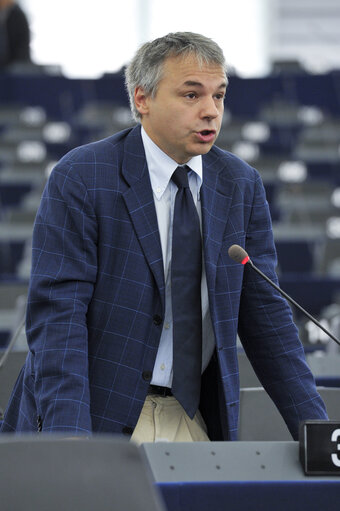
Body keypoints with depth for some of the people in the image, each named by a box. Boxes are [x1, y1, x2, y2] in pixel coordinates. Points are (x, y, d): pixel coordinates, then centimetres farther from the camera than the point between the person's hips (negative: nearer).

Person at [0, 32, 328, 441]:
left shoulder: (241, 185, 7)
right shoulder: (79, 179, -8)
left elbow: (264, 314, 8)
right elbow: (56, 314, -14)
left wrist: (313, 427, -1)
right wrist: (69, 437, -26)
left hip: (195, 422, 4)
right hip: (100, 416, -4)